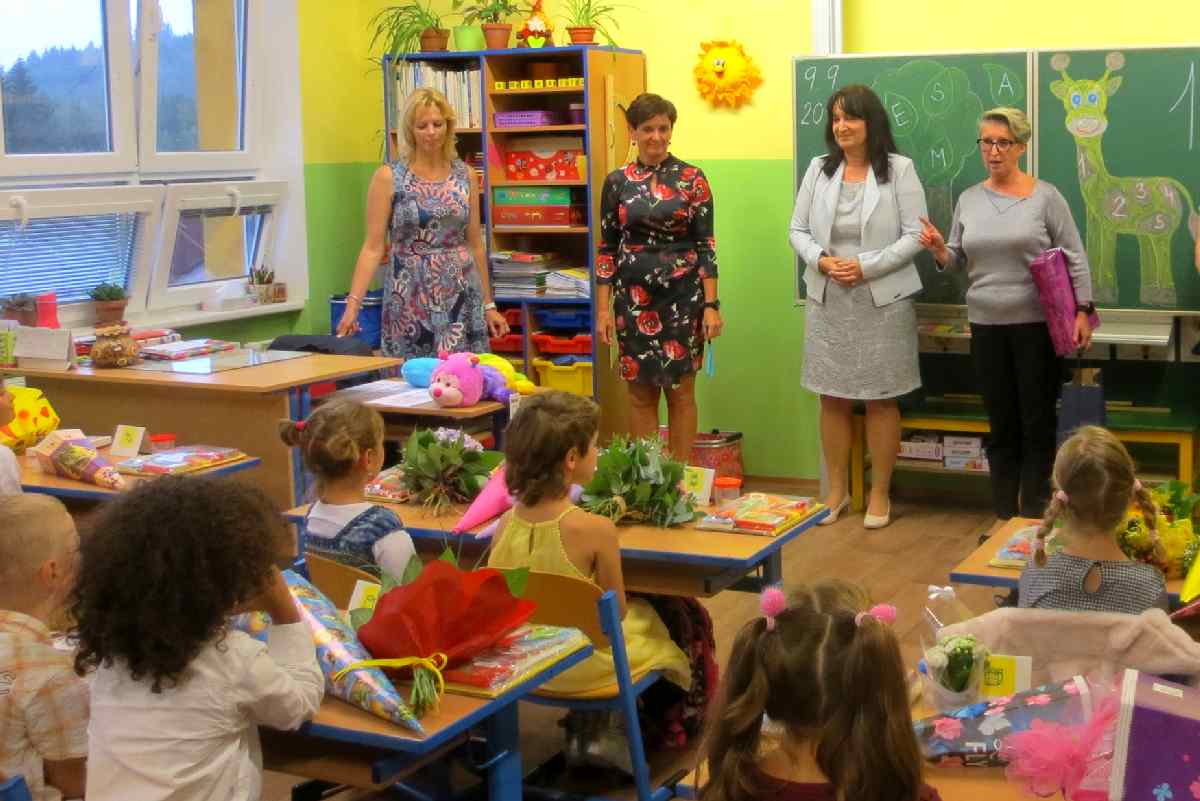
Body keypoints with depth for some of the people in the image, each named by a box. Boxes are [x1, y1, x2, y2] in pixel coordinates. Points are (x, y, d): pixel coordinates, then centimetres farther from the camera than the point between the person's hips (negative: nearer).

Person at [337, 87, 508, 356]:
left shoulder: (464, 174, 6)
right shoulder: (388, 177, -4)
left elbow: (475, 243, 11)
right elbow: (373, 247, -5)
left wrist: (488, 304, 12)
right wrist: (353, 304, -14)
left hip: (462, 296, 3)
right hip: (411, 298, -3)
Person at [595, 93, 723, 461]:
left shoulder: (692, 179, -1)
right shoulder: (617, 182, 3)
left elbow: (705, 245, -2)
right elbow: (607, 248, 5)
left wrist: (711, 304, -7)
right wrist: (603, 307, 0)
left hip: (683, 298, -1)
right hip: (634, 299, 1)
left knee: (681, 391, 5)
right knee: (641, 392, 7)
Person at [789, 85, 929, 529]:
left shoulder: (899, 169, -4)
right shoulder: (819, 169, 6)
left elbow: (914, 236, -7)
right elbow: (797, 231, 8)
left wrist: (866, 266, -17)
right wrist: (821, 260, -12)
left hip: (883, 301, -3)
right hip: (827, 300, 3)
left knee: (881, 400, 5)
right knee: (833, 399, 9)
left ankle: (880, 493, 17)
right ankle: (837, 489, 23)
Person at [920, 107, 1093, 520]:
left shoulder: (1045, 196, -3)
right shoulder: (968, 199, 8)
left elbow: (1075, 258, -4)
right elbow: (959, 261, 13)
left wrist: (1082, 311, -13)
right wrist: (939, 250, -8)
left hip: (1037, 325, -3)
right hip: (986, 326, 4)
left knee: (1037, 421, 2)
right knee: (1001, 423, 10)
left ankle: (1034, 518, 11)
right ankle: (1004, 517, 18)